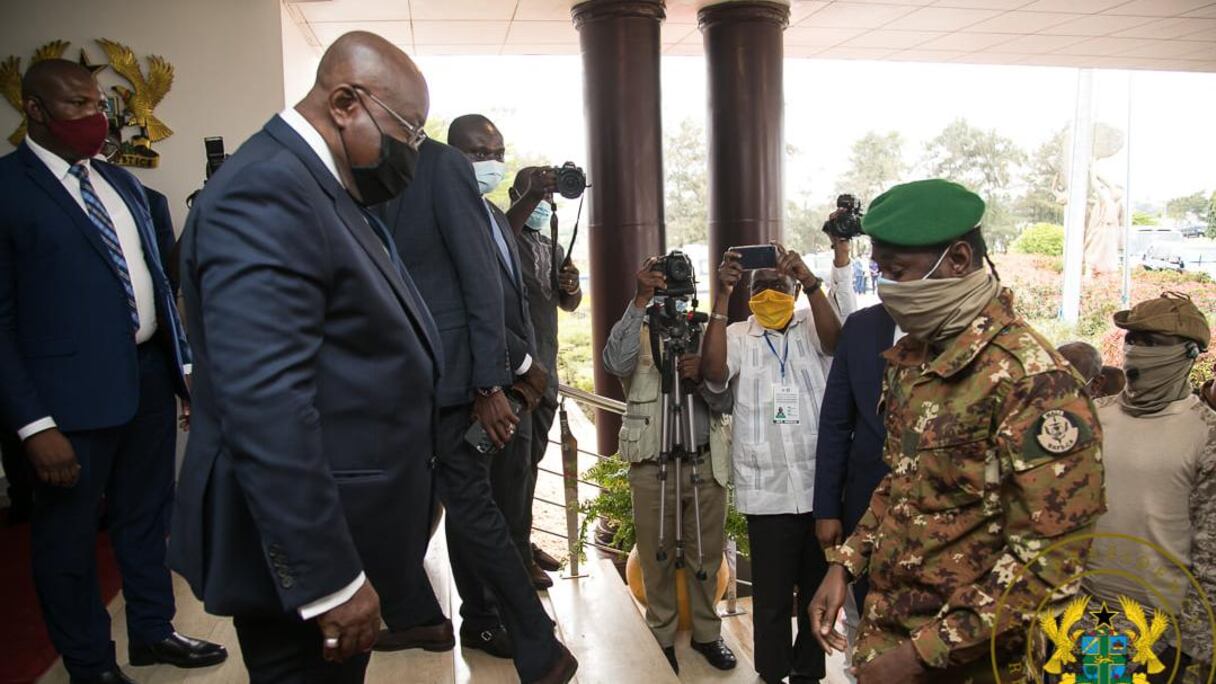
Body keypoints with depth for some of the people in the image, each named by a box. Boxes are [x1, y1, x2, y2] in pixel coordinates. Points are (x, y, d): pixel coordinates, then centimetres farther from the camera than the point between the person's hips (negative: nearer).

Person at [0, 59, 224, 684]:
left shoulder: (121, 182, 12)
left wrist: (184, 360, 13)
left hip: (149, 373, 7)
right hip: (74, 389, -6)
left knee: (146, 515, 19)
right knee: (68, 536, 11)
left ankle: (153, 631, 38)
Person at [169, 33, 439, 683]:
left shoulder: (319, 187, 11)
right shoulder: (264, 192, -21)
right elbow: (263, 406, -28)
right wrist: (328, 577, -25)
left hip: (341, 529, 10)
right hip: (303, 551, -10)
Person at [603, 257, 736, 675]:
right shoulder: (639, 335, -1)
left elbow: (726, 402, -1)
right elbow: (616, 364, -25)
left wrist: (701, 377, -22)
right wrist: (640, 300, -28)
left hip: (706, 463, 2)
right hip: (653, 465, -2)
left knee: (707, 555, 13)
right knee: (657, 559, 9)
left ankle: (706, 632, 31)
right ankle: (662, 638, 26)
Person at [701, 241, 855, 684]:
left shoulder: (813, 328, 8)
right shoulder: (737, 335, 4)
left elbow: (836, 340, -14)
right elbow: (713, 374, -15)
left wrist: (811, 282, -26)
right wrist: (722, 297, -20)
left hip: (821, 486, 2)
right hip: (766, 492, -1)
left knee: (817, 589, 15)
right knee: (771, 596, 7)